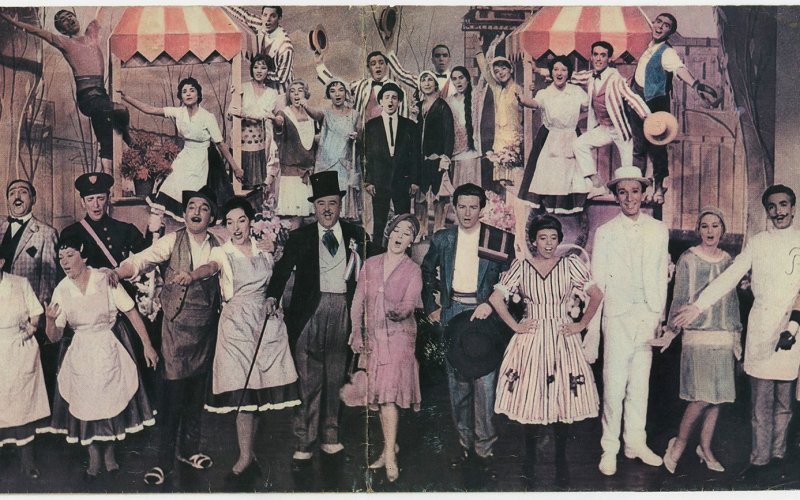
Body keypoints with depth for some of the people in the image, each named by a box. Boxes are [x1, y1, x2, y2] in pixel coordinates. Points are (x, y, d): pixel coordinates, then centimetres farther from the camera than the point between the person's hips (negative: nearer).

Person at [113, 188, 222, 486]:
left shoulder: (218, 247, 7)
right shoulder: (172, 241, -3)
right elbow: (142, 259, -18)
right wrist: (119, 272, -34)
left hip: (206, 329, 4)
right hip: (176, 326, -4)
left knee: (197, 393, 14)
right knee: (172, 393, -3)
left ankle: (189, 449, 30)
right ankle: (164, 460, 8)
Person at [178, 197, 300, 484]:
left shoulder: (265, 249, 10)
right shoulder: (222, 252, -1)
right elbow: (210, 267, -26)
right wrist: (192, 275, -45)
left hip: (267, 320, 3)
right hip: (237, 323, -3)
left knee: (259, 387, 4)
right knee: (243, 389, -8)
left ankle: (248, 453, 17)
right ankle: (246, 458, 0)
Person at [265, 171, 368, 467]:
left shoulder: (354, 235, 10)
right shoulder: (301, 237, 6)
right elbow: (284, 267, -8)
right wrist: (273, 294, -20)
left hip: (342, 311, 2)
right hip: (310, 311, -2)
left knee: (334, 377, 11)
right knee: (309, 379, -3)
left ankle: (329, 437, 24)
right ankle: (304, 443, 4)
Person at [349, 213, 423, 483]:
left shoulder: (413, 270, 0)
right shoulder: (370, 265, 9)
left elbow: (409, 304, -12)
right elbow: (358, 301, 8)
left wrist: (399, 311, -34)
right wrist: (357, 332, 0)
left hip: (399, 336, -4)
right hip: (373, 338, 4)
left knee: (389, 393, -14)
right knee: (379, 395, 9)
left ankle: (390, 455, -9)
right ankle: (390, 445, 24)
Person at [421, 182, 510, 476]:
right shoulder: (442, 239, 9)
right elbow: (426, 273, 19)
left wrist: (490, 304, -10)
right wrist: (431, 307, 12)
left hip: (483, 312, -3)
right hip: (452, 312, 3)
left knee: (484, 381, -4)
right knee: (457, 382, 8)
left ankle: (484, 445, 7)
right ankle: (465, 441, 20)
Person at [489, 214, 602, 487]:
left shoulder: (571, 264, 1)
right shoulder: (521, 266, 2)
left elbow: (597, 295, 4)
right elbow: (496, 298, 2)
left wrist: (582, 324, 0)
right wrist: (515, 325, -1)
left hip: (563, 340, 0)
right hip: (531, 341, 0)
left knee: (564, 399, 0)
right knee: (530, 398, 2)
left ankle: (561, 461, 15)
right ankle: (530, 458, 21)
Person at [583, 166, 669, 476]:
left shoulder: (659, 230, 9)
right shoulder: (605, 233, 0)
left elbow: (661, 277, 11)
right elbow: (597, 284, -1)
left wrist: (658, 316, 8)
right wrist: (592, 331, -4)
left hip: (648, 316, 3)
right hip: (617, 316, -3)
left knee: (640, 383, 10)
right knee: (614, 384, -3)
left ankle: (636, 443, 23)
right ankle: (610, 449, 9)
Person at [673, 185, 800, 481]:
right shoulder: (757, 243, 9)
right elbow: (729, 278, 4)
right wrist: (698, 306, -4)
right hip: (761, 327, 0)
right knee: (760, 398, 1)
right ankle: (760, 457, 8)